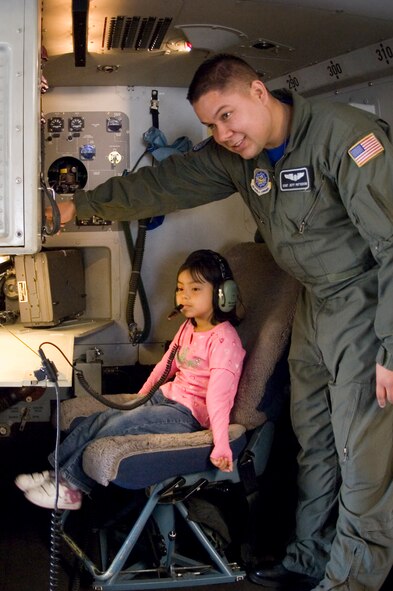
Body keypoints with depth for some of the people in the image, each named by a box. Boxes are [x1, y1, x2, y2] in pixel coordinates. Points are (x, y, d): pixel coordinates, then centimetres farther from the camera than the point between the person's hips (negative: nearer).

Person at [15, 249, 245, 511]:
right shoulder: (188, 328, 12)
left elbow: (219, 393, -29)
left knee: (119, 426, -22)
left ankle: (70, 484, -9)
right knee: (101, 419, -6)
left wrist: (221, 446, -35)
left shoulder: (223, 339, -19)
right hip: (165, 397, 9)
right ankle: (56, 469, -1)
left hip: (189, 413, -9)